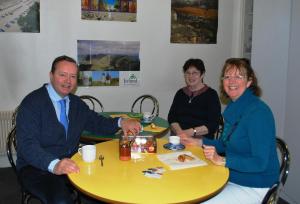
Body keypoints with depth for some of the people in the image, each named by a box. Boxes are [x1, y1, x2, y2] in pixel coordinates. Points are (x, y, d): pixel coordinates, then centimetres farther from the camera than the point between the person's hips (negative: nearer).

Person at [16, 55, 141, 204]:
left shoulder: (77, 103, 8)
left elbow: (96, 122, 18)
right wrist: (54, 165, -39)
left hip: (70, 163, 6)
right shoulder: (32, 103, -11)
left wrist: (120, 122, -4)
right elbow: (27, 145, -21)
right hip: (38, 167, -5)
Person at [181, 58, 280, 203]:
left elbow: (260, 163, -26)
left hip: (252, 188, -8)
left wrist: (222, 160, -30)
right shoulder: (234, 107, 4)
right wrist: (199, 142, 8)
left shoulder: (258, 112, -23)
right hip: (231, 177, 8)